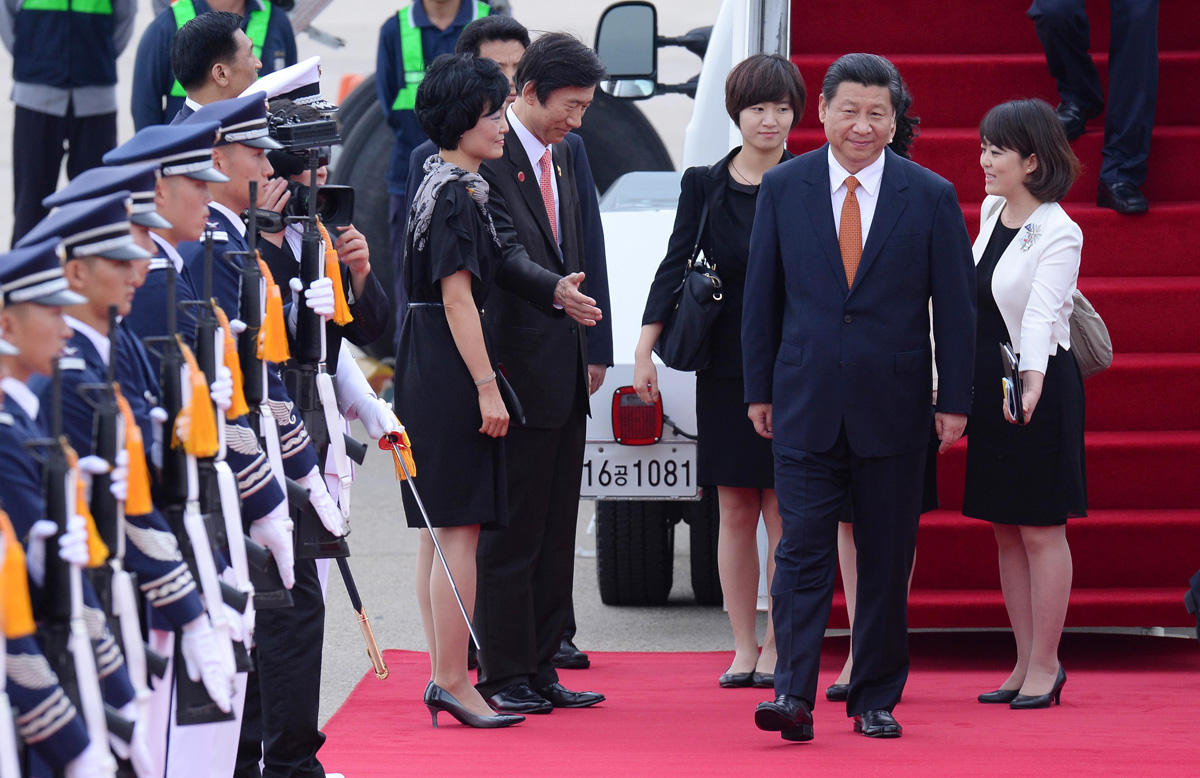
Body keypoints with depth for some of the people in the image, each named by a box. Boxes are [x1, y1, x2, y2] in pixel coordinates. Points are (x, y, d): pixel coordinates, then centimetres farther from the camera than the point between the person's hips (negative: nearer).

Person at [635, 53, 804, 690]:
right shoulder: (705, 185, 6)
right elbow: (675, 267, 3)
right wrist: (645, 350, -7)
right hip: (725, 367, 2)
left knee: (783, 513, -2)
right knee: (735, 510, 5)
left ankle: (777, 648, 6)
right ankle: (744, 649, 12)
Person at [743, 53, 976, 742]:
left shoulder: (931, 197, -1)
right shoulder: (784, 188, 2)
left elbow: (956, 305, 2)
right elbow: (762, 296, 7)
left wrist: (955, 401, -1)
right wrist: (760, 389, 6)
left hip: (893, 406, 0)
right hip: (806, 400, 0)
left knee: (887, 559, 6)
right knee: (803, 549, -7)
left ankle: (877, 698, 15)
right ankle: (794, 693, -11)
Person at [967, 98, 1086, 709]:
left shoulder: (1058, 233, -18)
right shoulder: (992, 211, 6)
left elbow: (1042, 312, -32)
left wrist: (1033, 381, -46)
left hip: (1040, 389, -8)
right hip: (989, 384, 8)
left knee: (1041, 529, -1)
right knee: (1005, 529, 10)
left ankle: (1045, 664, 8)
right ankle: (1026, 664, 17)